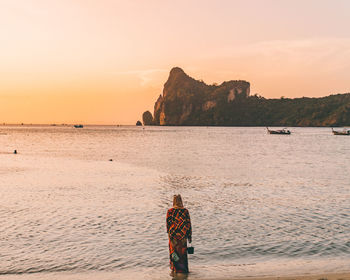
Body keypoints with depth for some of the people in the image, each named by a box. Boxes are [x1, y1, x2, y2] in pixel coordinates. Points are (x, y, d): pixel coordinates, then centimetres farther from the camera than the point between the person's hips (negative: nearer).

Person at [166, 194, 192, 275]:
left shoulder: (170, 211, -10)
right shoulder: (185, 211, -7)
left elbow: (168, 224, -5)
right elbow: (188, 224, -5)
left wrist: (169, 232, 12)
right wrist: (189, 236, 3)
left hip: (173, 235, -1)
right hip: (183, 235, 1)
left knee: (173, 251, 12)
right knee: (182, 252, 13)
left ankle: (174, 269, 17)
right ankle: (183, 269, 19)